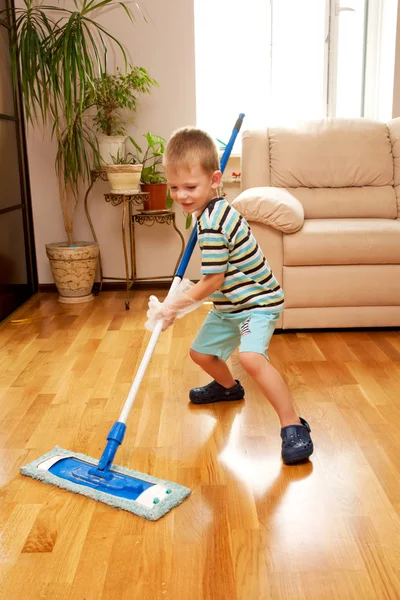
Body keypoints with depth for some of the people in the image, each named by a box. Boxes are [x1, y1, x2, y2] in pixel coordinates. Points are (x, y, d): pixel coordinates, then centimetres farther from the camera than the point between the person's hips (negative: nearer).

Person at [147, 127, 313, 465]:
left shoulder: (211, 224, -28)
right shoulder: (216, 209, 3)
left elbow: (213, 281, -25)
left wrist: (175, 305, -14)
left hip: (257, 301, -10)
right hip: (228, 305, 11)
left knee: (251, 357, -32)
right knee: (201, 352, 20)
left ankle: (293, 425, -20)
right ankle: (228, 387, 51)